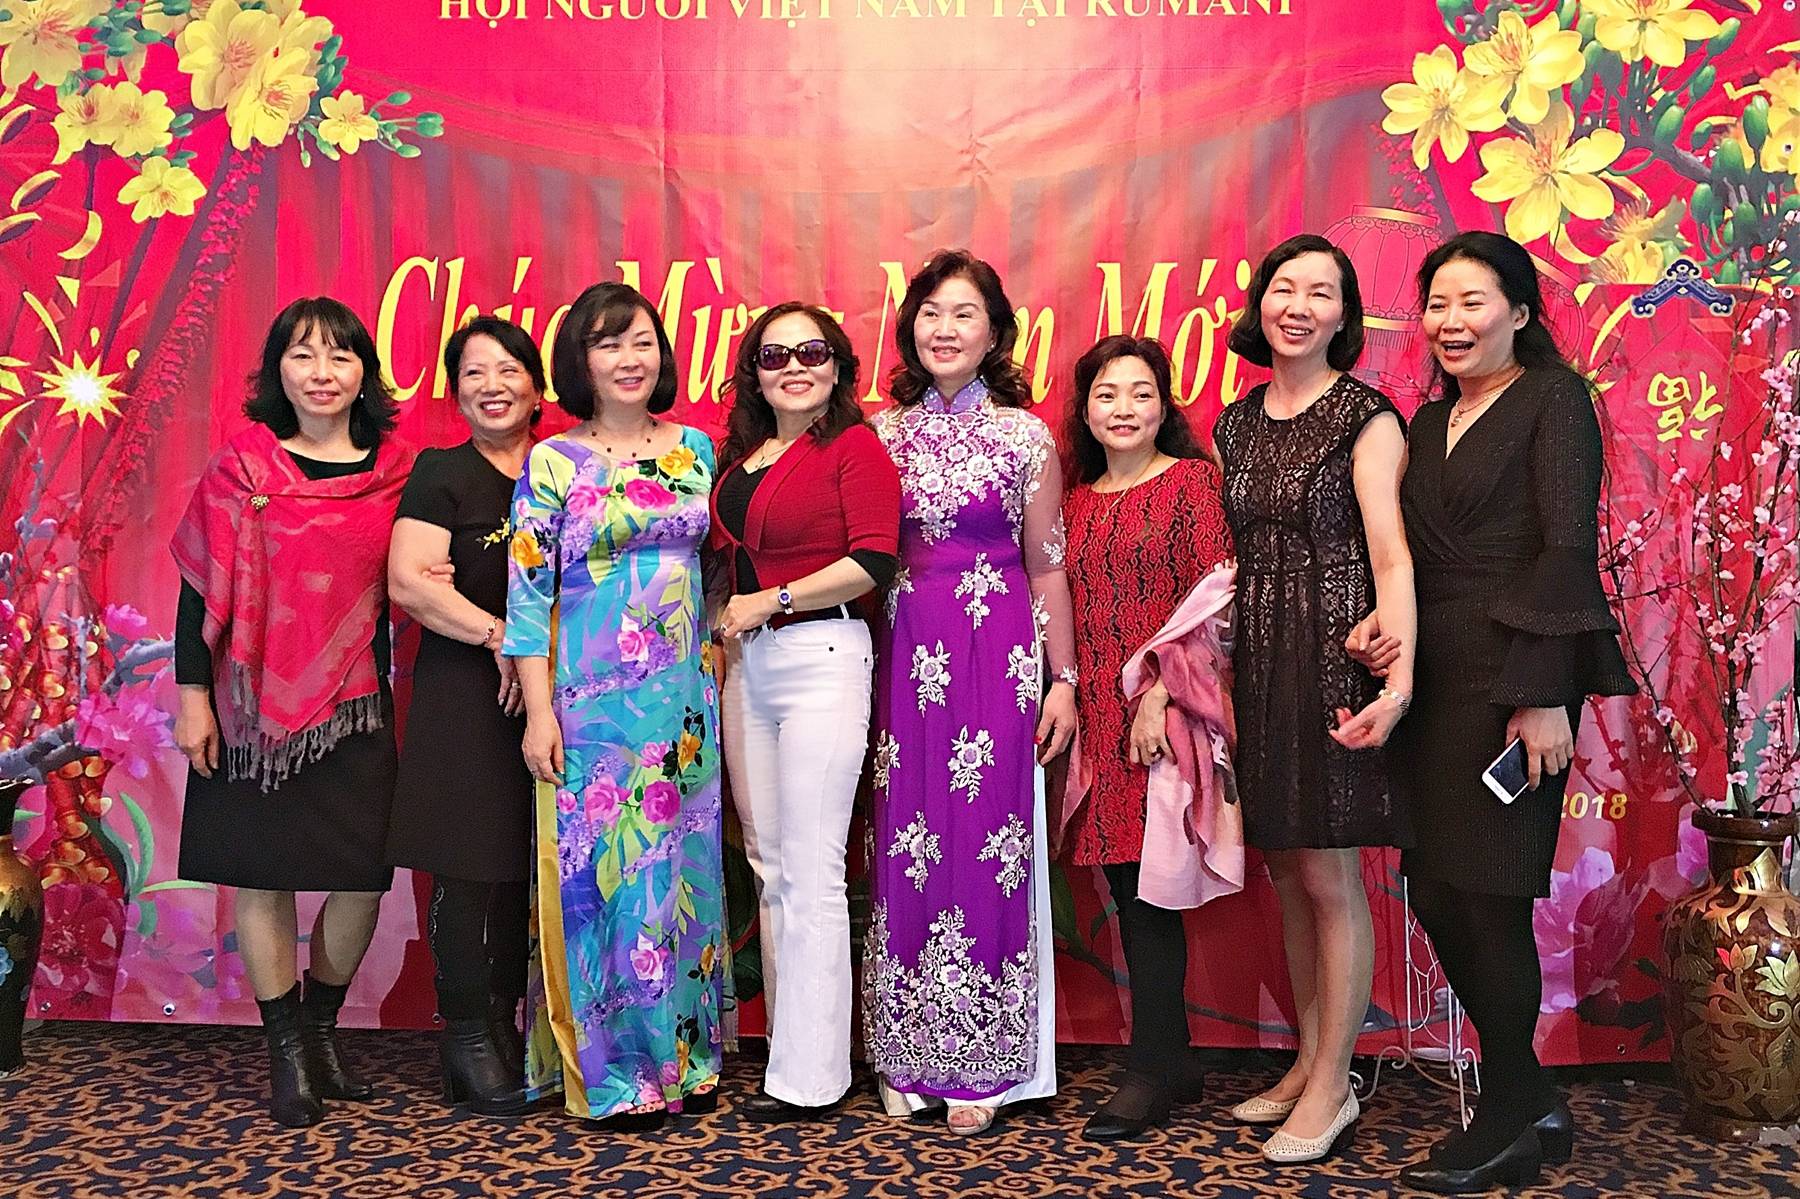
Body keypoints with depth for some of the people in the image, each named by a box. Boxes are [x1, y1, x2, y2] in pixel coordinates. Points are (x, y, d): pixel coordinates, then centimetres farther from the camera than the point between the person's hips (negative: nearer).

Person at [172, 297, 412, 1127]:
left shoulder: (396, 472, 4)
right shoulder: (243, 466, -1)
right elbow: (201, 585, -1)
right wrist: (192, 696, -5)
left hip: (354, 706, 2)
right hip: (256, 705, -1)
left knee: (363, 877, 2)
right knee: (262, 873, 4)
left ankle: (321, 1027, 26)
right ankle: (287, 1048, 20)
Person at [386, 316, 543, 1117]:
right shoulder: (442, 474, 0)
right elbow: (409, 580, -12)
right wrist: (498, 636, -17)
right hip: (465, 698, -4)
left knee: (531, 864, 7)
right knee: (470, 866, -2)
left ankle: (510, 1027, 19)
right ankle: (468, 1038, 10)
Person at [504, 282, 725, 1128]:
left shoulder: (695, 449, 9)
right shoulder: (553, 463, -2)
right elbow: (527, 592, -5)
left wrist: (719, 677, 9)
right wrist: (539, 711, -10)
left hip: (684, 695, 4)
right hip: (593, 697, -4)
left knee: (682, 863, 10)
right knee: (603, 867, -1)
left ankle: (684, 1054, 23)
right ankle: (612, 1071, 12)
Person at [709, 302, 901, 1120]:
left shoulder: (855, 448, -5)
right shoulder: (739, 455, 15)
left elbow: (874, 560, -14)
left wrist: (770, 600, -12)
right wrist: (724, 629, 8)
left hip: (822, 659, -7)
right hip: (746, 666, 7)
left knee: (810, 870, -4)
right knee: (767, 861, 9)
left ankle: (809, 1073, 5)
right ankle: (786, 1042, 19)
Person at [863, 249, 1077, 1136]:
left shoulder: (1025, 435, 3)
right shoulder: (883, 433, 8)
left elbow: (1047, 565, 4)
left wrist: (1063, 679, 1)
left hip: (998, 659, -2)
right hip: (903, 656, 2)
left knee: (986, 846, -1)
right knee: (906, 849, 4)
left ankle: (981, 1068, 12)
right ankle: (909, 1060, 17)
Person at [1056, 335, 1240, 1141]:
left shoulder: (1191, 480, -2)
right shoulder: (1078, 500, 15)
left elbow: (1213, 599, -10)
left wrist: (1159, 690, -16)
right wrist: (1071, 698, 9)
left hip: (1167, 712, -6)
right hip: (1101, 716, 6)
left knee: (1149, 888, -4)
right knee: (1128, 889, 9)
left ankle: (1151, 1068, 8)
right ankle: (1171, 1061, 21)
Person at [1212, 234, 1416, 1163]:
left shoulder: (1364, 416, -6)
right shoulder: (1236, 425, 12)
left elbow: (1391, 555, -15)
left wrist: (1399, 681, -26)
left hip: (1335, 659, -6)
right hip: (1258, 663, 6)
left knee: (1329, 876, -1)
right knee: (1288, 872, 12)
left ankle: (1333, 1084, 13)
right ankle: (1309, 1060, 26)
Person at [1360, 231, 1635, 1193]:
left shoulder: (1553, 399, -3)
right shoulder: (1430, 419, 18)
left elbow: (1569, 547, -12)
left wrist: (1545, 696, -19)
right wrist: (1384, 618, -3)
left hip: (1513, 677, -7)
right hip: (1433, 675, 7)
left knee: (1484, 890, -4)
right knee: (1433, 890, 6)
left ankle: (1508, 1118, 15)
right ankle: (1532, 1107, 22)